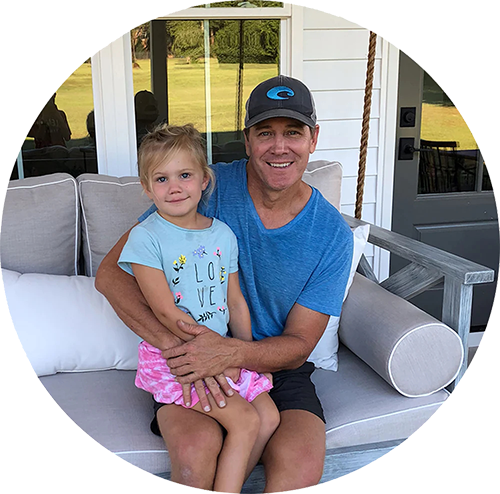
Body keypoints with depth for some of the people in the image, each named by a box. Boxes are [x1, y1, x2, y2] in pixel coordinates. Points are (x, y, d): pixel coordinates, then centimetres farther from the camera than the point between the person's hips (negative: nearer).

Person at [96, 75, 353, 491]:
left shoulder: (333, 234, -5)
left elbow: (298, 345, -4)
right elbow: (111, 274, -12)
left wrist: (231, 353, -26)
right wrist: (176, 345, -27)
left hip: (278, 370, 2)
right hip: (191, 363, -1)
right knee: (196, 448, -31)